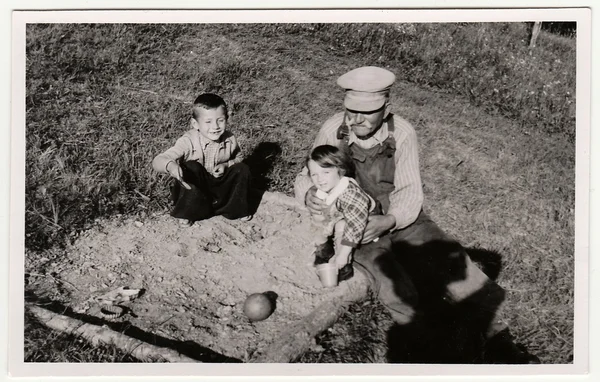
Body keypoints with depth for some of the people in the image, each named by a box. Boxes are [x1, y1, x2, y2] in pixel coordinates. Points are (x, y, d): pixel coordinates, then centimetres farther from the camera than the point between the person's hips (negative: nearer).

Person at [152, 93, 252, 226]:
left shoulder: (229, 139, -13)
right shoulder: (188, 141, -25)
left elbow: (238, 158, 9)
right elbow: (158, 161, -31)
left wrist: (226, 165, -15)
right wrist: (170, 166, -55)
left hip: (219, 187, 4)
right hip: (195, 190, -3)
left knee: (242, 169, -14)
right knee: (191, 167, -31)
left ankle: (236, 209, 2)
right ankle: (188, 213, -15)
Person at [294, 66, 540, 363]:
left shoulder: (402, 133, -9)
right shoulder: (332, 131, -10)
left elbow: (409, 191, -9)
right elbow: (306, 177, -2)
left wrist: (388, 221, -28)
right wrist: (309, 194, -28)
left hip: (399, 218, 1)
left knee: (450, 258, -18)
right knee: (395, 285, -28)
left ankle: (501, 342, -10)